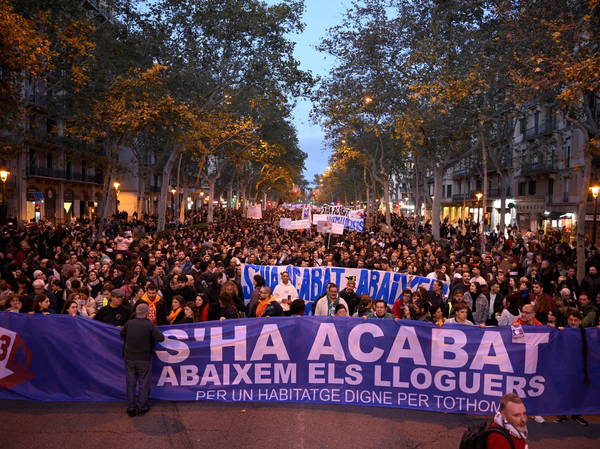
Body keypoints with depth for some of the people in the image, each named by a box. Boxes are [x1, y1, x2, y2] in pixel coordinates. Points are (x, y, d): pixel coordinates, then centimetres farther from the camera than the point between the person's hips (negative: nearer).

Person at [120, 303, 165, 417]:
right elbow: (160, 338, -16)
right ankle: (142, 407, 17)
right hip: (144, 359, -3)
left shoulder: (129, 323, -5)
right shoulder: (150, 325, -14)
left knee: (130, 383, 12)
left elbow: (122, 334, 12)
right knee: (143, 383, 11)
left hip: (129, 358, 3)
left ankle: (131, 408, 18)